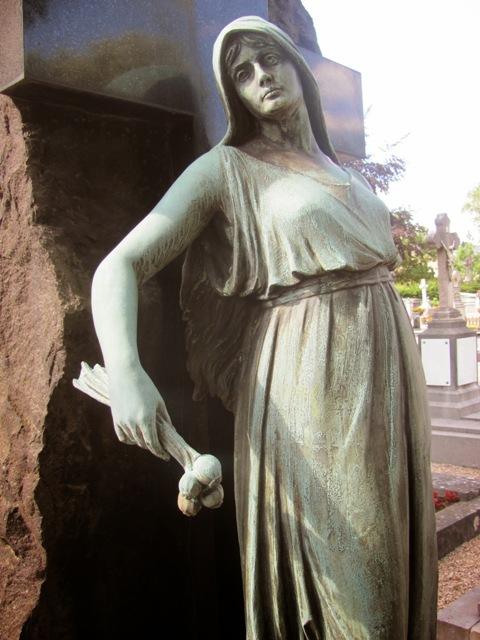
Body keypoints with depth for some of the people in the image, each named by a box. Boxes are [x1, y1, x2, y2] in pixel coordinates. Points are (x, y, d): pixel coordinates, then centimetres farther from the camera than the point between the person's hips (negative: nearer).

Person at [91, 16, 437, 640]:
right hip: (312, 384, -6)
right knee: (348, 577, 1)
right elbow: (119, 266, -10)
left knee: (394, 559, 15)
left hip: (390, 375, 6)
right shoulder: (227, 168, -1)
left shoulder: (343, 172, 18)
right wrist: (126, 372, -29)